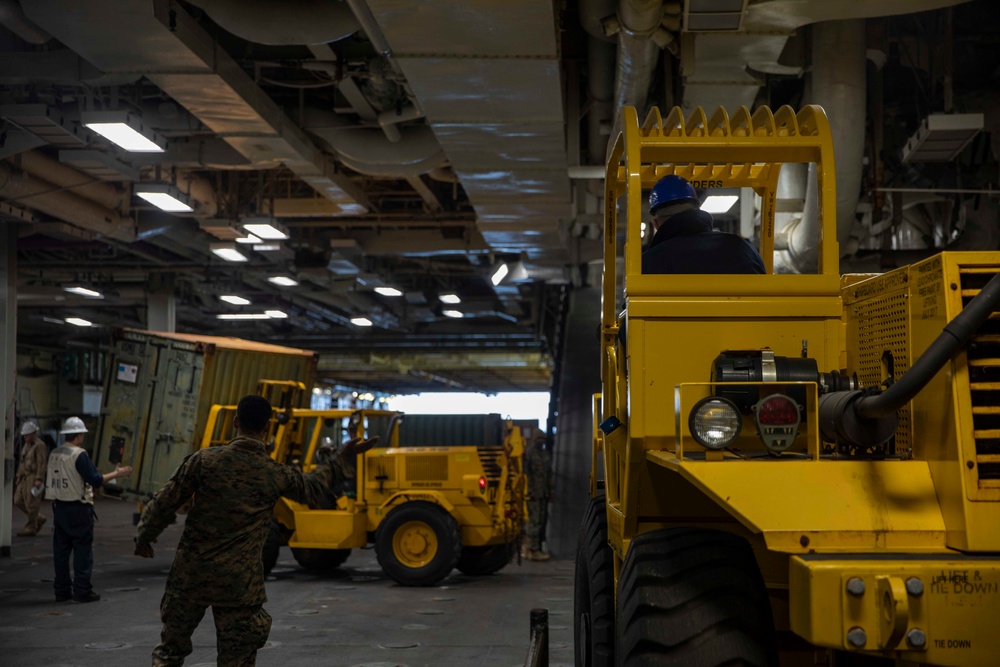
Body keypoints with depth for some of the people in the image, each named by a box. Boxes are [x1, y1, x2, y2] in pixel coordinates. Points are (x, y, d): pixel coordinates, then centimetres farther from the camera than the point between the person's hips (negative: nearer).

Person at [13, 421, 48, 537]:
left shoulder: (39, 445, -12)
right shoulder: (26, 445, 16)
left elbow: (42, 463, -18)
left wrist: (39, 479, -23)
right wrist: (19, 476, 16)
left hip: (34, 478, -10)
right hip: (25, 478, 10)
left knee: (31, 504, -6)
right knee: (18, 501, 8)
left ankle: (31, 528, 3)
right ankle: (38, 519, 19)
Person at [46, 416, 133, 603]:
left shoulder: (54, 454, 8)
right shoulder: (79, 454, -14)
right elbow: (94, 480, -15)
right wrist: (116, 474, -4)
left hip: (59, 506, 7)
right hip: (78, 508, -7)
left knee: (61, 549, 11)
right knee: (83, 549, -1)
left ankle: (62, 590, 14)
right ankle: (82, 590, -1)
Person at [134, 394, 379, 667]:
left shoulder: (204, 460, -8)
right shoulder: (277, 475, -5)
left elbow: (165, 502, -2)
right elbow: (311, 488, 16)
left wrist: (144, 536, 15)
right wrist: (341, 459, 29)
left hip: (191, 575, 1)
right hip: (239, 584, -1)